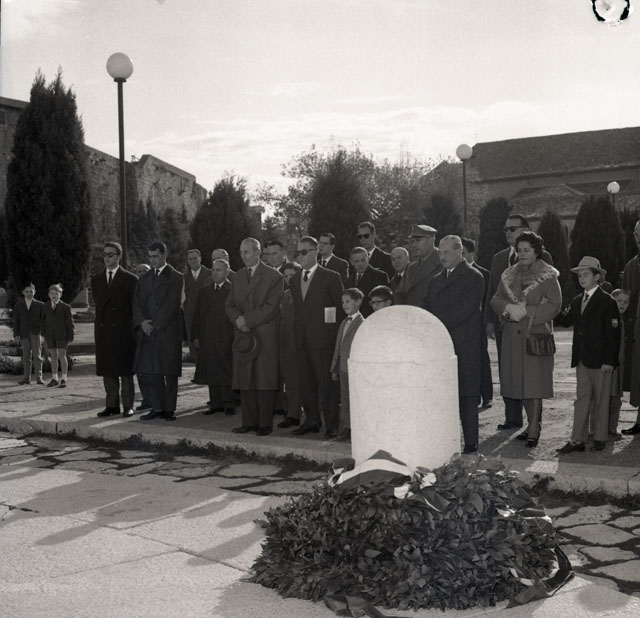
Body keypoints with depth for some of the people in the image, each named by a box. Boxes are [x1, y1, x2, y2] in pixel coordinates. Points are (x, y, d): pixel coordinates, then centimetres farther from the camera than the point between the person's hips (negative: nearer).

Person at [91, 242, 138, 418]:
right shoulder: (96, 279, 13)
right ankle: (112, 405, 13)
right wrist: (98, 327, 11)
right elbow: (98, 304, 17)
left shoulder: (130, 279, -1)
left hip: (123, 331, -4)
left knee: (125, 370, 0)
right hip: (103, 331, 4)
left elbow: (135, 307, 0)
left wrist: (134, 330, -3)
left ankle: (128, 405, 6)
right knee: (107, 370, 6)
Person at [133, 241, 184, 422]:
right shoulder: (144, 278, 15)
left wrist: (155, 325, -13)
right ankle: (158, 407, 14)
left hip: (168, 331, -5)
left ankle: (170, 409, 5)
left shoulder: (176, 278, -2)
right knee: (152, 372, 6)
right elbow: (137, 303, 9)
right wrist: (142, 321, -8)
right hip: (147, 332, 5)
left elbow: (171, 305, -10)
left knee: (170, 372, -1)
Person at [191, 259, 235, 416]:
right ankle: (215, 404, 16)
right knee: (210, 372, 8)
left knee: (226, 372, -3)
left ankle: (228, 404, 6)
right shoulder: (204, 290, 14)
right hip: (206, 339, 5)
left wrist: (235, 337, -11)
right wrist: (195, 336, 7)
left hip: (226, 339, -5)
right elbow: (197, 315, 14)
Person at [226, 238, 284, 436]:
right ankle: (249, 421, 15)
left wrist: (246, 320, -13)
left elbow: (271, 307, -12)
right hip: (243, 336, 6)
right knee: (245, 382, 7)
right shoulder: (238, 276, 16)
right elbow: (230, 304, 13)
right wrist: (237, 319, -8)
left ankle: (265, 423, 4)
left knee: (264, 381, -3)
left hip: (265, 337, -6)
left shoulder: (274, 277, -4)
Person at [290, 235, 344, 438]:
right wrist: (296, 336, 9)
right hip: (302, 341, 6)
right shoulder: (294, 280, 15)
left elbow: (340, 309, -2)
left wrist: (338, 339, -6)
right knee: (307, 383, 10)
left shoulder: (331, 278, -2)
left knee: (327, 383, -3)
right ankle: (312, 421, 20)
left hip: (323, 340, -6)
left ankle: (332, 425, 4)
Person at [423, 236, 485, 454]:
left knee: (466, 395, -3)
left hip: (464, 346, -6)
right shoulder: (436, 279, 20)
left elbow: (464, 310, -12)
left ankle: (471, 443, 4)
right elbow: (427, 308, 16)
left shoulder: (473, 277, -2)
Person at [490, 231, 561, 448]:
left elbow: (554, 305, -8)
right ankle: (533, 424, 20)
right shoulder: (509, 275, 14)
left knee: (535, 380, -8)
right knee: (519, 381, 7)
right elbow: (495, 300, 9)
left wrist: (526, 311, -15)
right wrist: (509, 307, -12)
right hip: (513, 335, 5)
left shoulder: (548, 276, -1)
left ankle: (534, 430, -4)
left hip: (537, 334, -5)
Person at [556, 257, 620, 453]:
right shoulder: (577, 301, 13)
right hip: (582, 359, 6)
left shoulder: (607, 302, -8)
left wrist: (609, 361, -15)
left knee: (601, 399, 6)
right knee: (582, 398, 6)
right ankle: (577, 440, 6)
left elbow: (613, 333, -11)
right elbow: (565, 320, 4)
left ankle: (600, 437, 17)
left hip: (600, 360, -5)